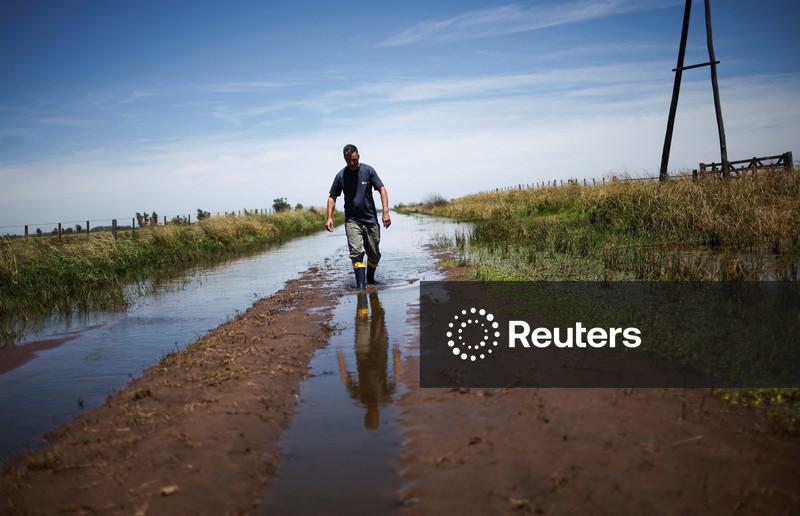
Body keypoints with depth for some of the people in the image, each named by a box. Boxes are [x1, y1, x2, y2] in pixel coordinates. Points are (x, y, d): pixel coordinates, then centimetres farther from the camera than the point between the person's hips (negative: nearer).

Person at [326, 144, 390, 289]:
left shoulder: (368, 171, -3)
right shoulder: (341, 176, 0)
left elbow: (382, 190, -3)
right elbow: (332, 197, 7)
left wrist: (386, 212, -14)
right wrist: (329, 217, -5)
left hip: (370, 219, 1)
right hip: (352, 221, -1)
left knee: (374, 254, 9)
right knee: (356, 252, -14)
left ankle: (370, 278, 32)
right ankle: (361, 286, -15)